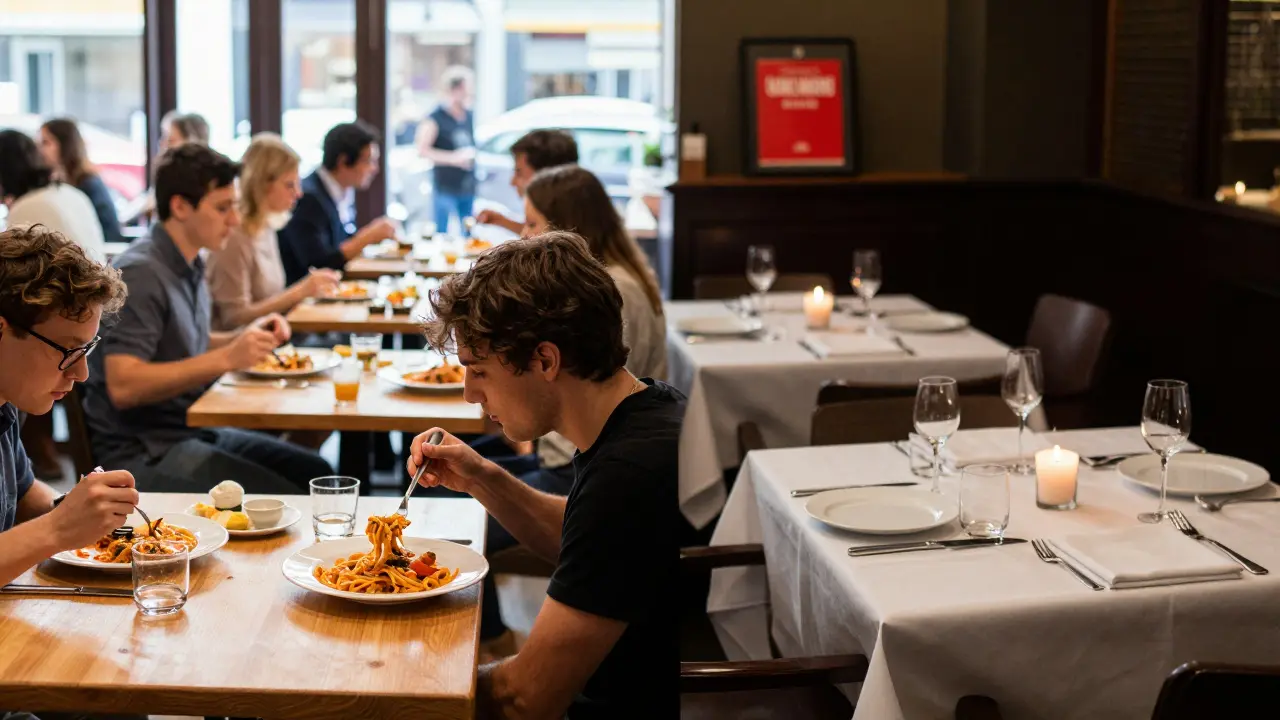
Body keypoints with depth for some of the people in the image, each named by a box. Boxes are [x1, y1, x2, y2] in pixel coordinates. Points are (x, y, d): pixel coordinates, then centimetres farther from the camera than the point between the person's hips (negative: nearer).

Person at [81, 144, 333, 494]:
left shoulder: (189, 266, 9)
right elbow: (123, 386, -26)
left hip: (194, 432, 9)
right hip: (143, 450, -9)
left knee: (314, 474, 2)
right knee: (281, 499, -20)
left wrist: (246, 338, 5)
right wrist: (226, 358, -27)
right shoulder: (140, 273, -18)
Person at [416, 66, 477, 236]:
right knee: (442, 234, -4)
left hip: (468, 187, 7)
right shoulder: (436, 118, -10)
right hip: (445, 188, -7)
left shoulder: (469, 116, 12)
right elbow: (422, 150, -15)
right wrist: (453, 158, -21)